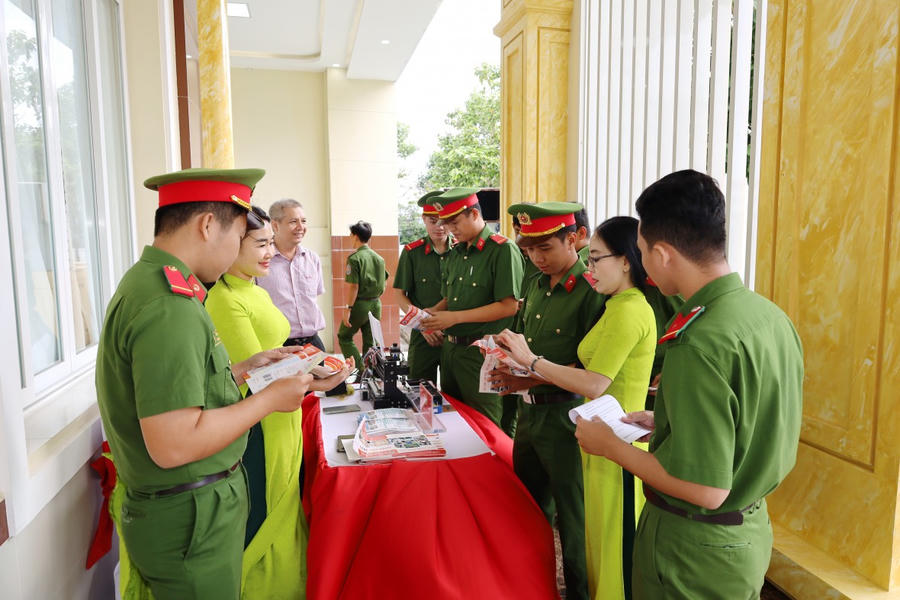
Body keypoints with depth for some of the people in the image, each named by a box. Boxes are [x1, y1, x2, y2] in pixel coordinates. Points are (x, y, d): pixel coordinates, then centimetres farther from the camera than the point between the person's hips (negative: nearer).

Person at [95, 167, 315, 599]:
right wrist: (268, 399, -19)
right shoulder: (169, 308, -26)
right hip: (190, 520, -9)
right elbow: (172, 445, -29)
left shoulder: (148, 282, 7)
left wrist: (244, 369, 10)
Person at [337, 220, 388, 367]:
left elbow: (353, 286, -17)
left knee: (344, 337, 7)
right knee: (371, 341, 13)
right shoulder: (379, 258, 8)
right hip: (376, 304, 6)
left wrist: (348, 309, -14)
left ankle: (361, 369, -3)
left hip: (360, 304, -6)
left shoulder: (354, 258, -12)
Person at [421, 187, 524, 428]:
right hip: (450, 348, 8)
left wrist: (455, 317, -19)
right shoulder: (455, 254, 13)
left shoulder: (503, 250, -12)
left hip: (480, 353, -8)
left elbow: (509, 306, -18)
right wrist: (431, 312, 0)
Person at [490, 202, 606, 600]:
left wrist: (532, 379, -22)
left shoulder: (590, 292, -17)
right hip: (529, 409, 8)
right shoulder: (536, 286, 9)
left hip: (564, 414, -8)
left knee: (570, 512, 8)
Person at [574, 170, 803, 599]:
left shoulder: (699, 345, -30)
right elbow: (748, 426, 7)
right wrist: (664, 422, 9)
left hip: (695, 549, -8)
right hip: (753, 529, 8)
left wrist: (611, 446, -16)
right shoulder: (771, 316, -4)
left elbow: (706, 490, -27)